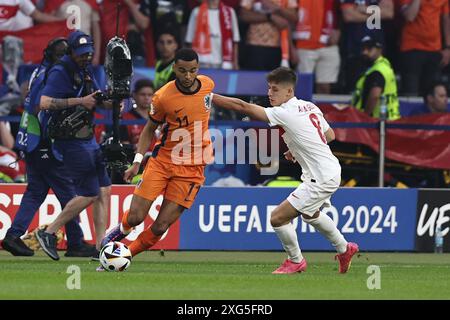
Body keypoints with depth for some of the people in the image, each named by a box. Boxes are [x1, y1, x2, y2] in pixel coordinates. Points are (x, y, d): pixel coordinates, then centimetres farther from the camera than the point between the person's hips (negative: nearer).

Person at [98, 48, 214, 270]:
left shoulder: (208, 85, -5)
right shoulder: (163, 96, -14)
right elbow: (150, 129, 1)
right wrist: (137, 162, -7)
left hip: (192, 168, 1)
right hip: (162, 160, -1)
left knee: (161, 226, -7)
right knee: (135, 217, -8)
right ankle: (120, 231, 29)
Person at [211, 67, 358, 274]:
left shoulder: (284, 113, -21)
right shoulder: (308, 107, 5)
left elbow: (243, 107, -24)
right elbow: (330, 135, 16)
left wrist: (210, 97, -21)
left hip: (321, 180, -10)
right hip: (331, 171, 10)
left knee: (277, 218, -7)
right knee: (309, 214, 36)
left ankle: (296, 261, 13)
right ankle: (344, 249, 52)